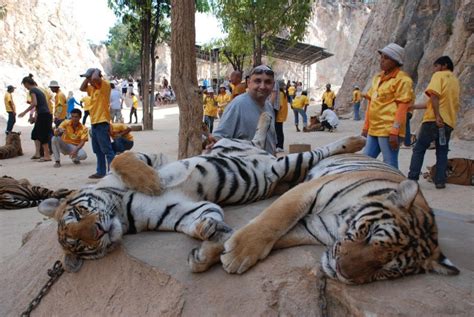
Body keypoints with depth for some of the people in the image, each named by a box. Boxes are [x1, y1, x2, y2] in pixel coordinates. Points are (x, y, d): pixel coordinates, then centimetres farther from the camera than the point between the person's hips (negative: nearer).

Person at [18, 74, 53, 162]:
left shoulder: (32, 90, -5)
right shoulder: (39, 90, 20)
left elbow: (34, 103, -17)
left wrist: (24, 112, -11)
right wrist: (37, 116, 28)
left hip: (43, 115, -9)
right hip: (47, 115, 9)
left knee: (43, 136, -3)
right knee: (35, 133, 18)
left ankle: (47, 156, 1)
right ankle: (37, 153, 17)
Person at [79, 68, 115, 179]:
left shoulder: (105, 85, -10)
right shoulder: (93, 88, 16)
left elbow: (95, 78, -26)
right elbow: (82, 88, 22)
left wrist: (96, 71, -7)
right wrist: (87, 77, 13)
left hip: (101, 122, -9)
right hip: (94, 122, 9)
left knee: (107, 150, -10)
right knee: (98, 150, 13)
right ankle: (101, 172, 21)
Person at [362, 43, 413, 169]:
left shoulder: (402, 79, -7)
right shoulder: (377, 78, 17)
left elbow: (402, 107, -13)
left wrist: (394, 132, -19)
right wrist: (366, 126, 17)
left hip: (388, 130, -8)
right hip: (373, 130, 8)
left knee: (389, 166, -2)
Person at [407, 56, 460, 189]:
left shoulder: (439, 75, 1)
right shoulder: (455, 81, 22)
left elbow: (434, 96, -16)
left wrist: (437, 116, -23)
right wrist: (416, 106, 22)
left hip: (435, 120, -6)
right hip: (449, 122, 6)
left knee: (419, 149, 2)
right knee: (442, 153, 11)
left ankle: (412, 179, -1)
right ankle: (440, 181, 7)